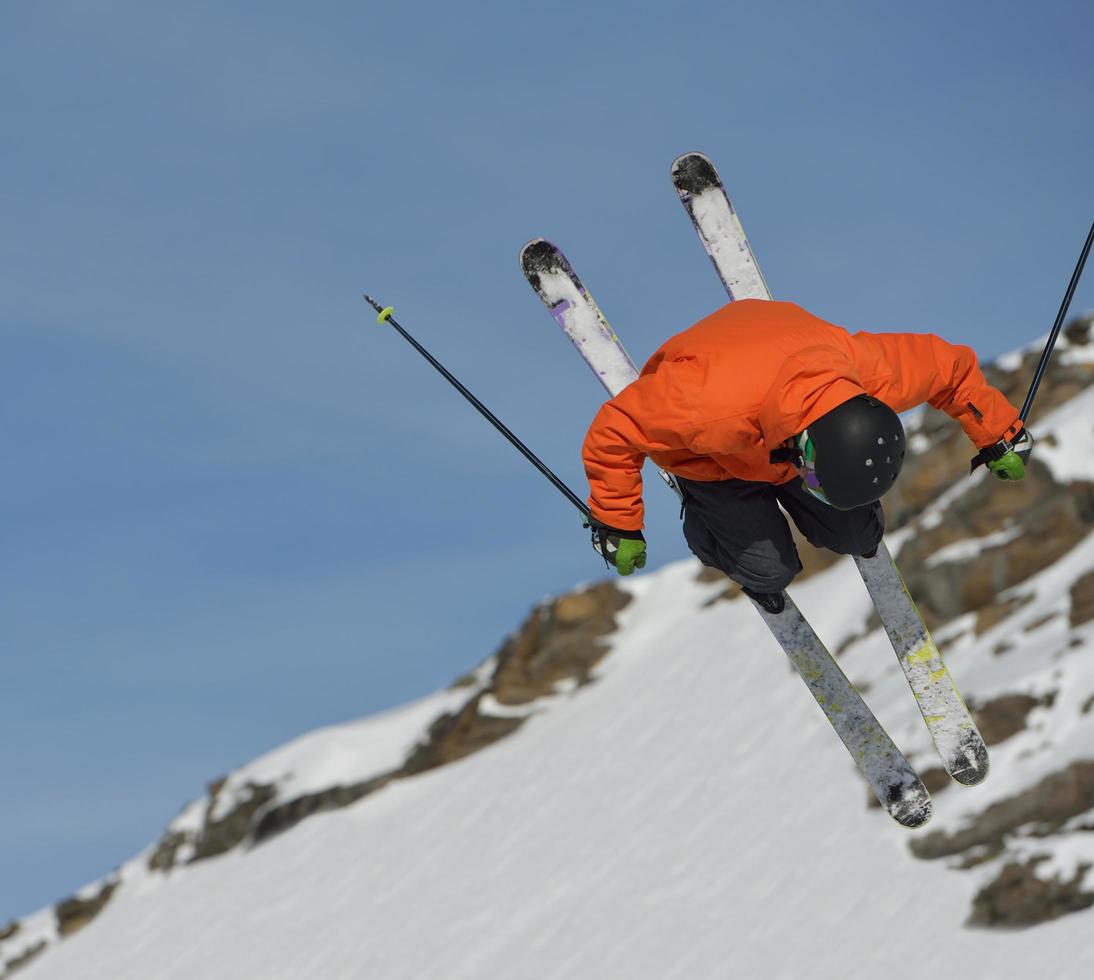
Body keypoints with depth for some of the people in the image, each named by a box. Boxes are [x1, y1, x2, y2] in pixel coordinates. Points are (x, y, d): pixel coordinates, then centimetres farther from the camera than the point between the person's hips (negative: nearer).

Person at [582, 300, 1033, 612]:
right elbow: (615, 432, -33)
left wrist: (1000, 437, -3)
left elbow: (951, 366, -15)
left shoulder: (876, 376, -38)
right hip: (710, 457, -4)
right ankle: (705, 525, 28)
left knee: (858, 535, 5)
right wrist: (619, 527, -24)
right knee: (771, 568, -5)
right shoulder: (709, 403, -50)